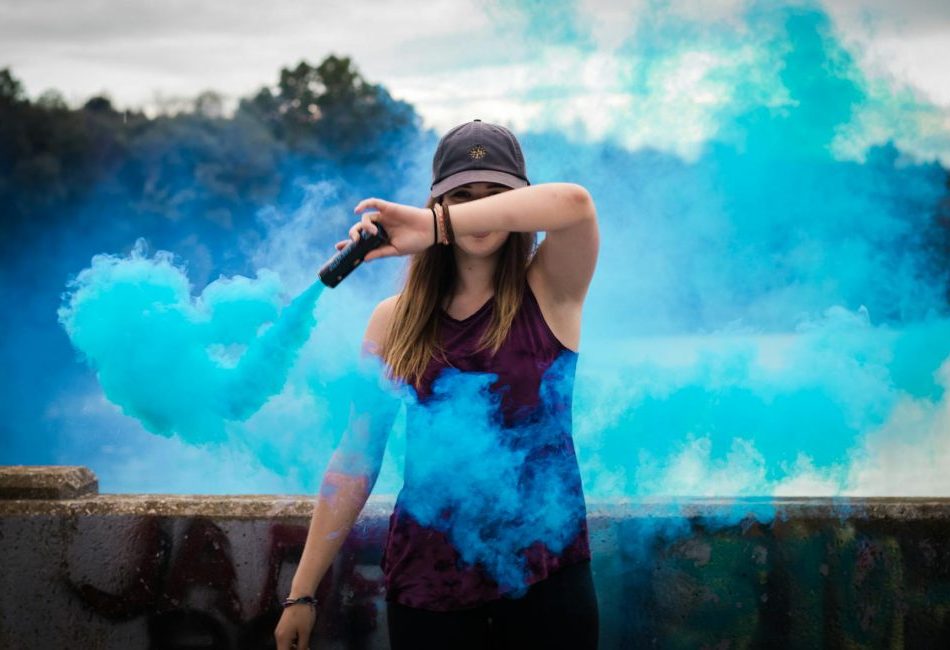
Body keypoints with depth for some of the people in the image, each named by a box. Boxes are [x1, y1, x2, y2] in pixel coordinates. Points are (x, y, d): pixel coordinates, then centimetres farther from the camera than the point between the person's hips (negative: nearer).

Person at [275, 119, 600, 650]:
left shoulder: (549, 294, -3)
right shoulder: (396, 319, 2)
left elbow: (574, 204, -24)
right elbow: (357, 456, 1)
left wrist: (436, 227, -30)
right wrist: (303, 591, -1)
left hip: (545, 574, -1)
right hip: (427, 580, 1)